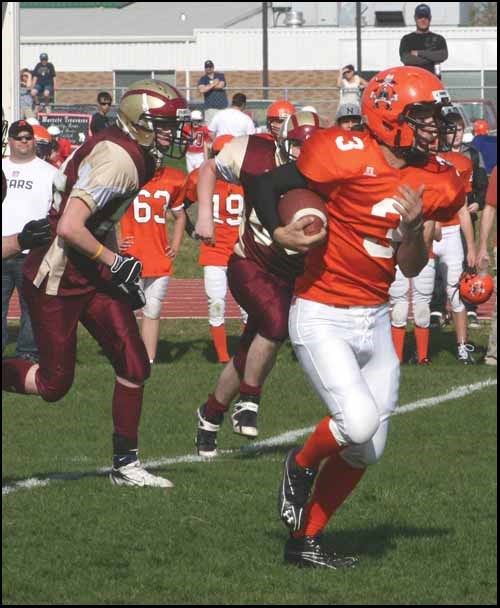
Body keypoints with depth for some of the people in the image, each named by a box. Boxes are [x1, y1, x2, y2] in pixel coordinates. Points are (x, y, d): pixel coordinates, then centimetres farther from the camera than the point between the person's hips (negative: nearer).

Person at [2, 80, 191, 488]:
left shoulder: (135, 155, 6)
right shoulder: (117, 159, -25)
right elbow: (70, 227, -29)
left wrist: (121, 270, 14)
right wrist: (115, 263, -17)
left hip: (91, 273, 9)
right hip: (55, 279, -9)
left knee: (134, 366, 2)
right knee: (54, 384, -1)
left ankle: (126, 464, 11)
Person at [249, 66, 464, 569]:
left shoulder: (434, 183, 2)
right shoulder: (345, 157, -18)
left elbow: (411, 269, 7)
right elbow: (265, 184, -8)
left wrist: (412, 228, -12)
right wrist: (278, 233, -24)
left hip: (375, 320, 7)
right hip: (322, 317, -7)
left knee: (367, 449, 7)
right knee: (358, 422, -22)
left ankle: (304, 541, 22)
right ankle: (301, 466, 11)